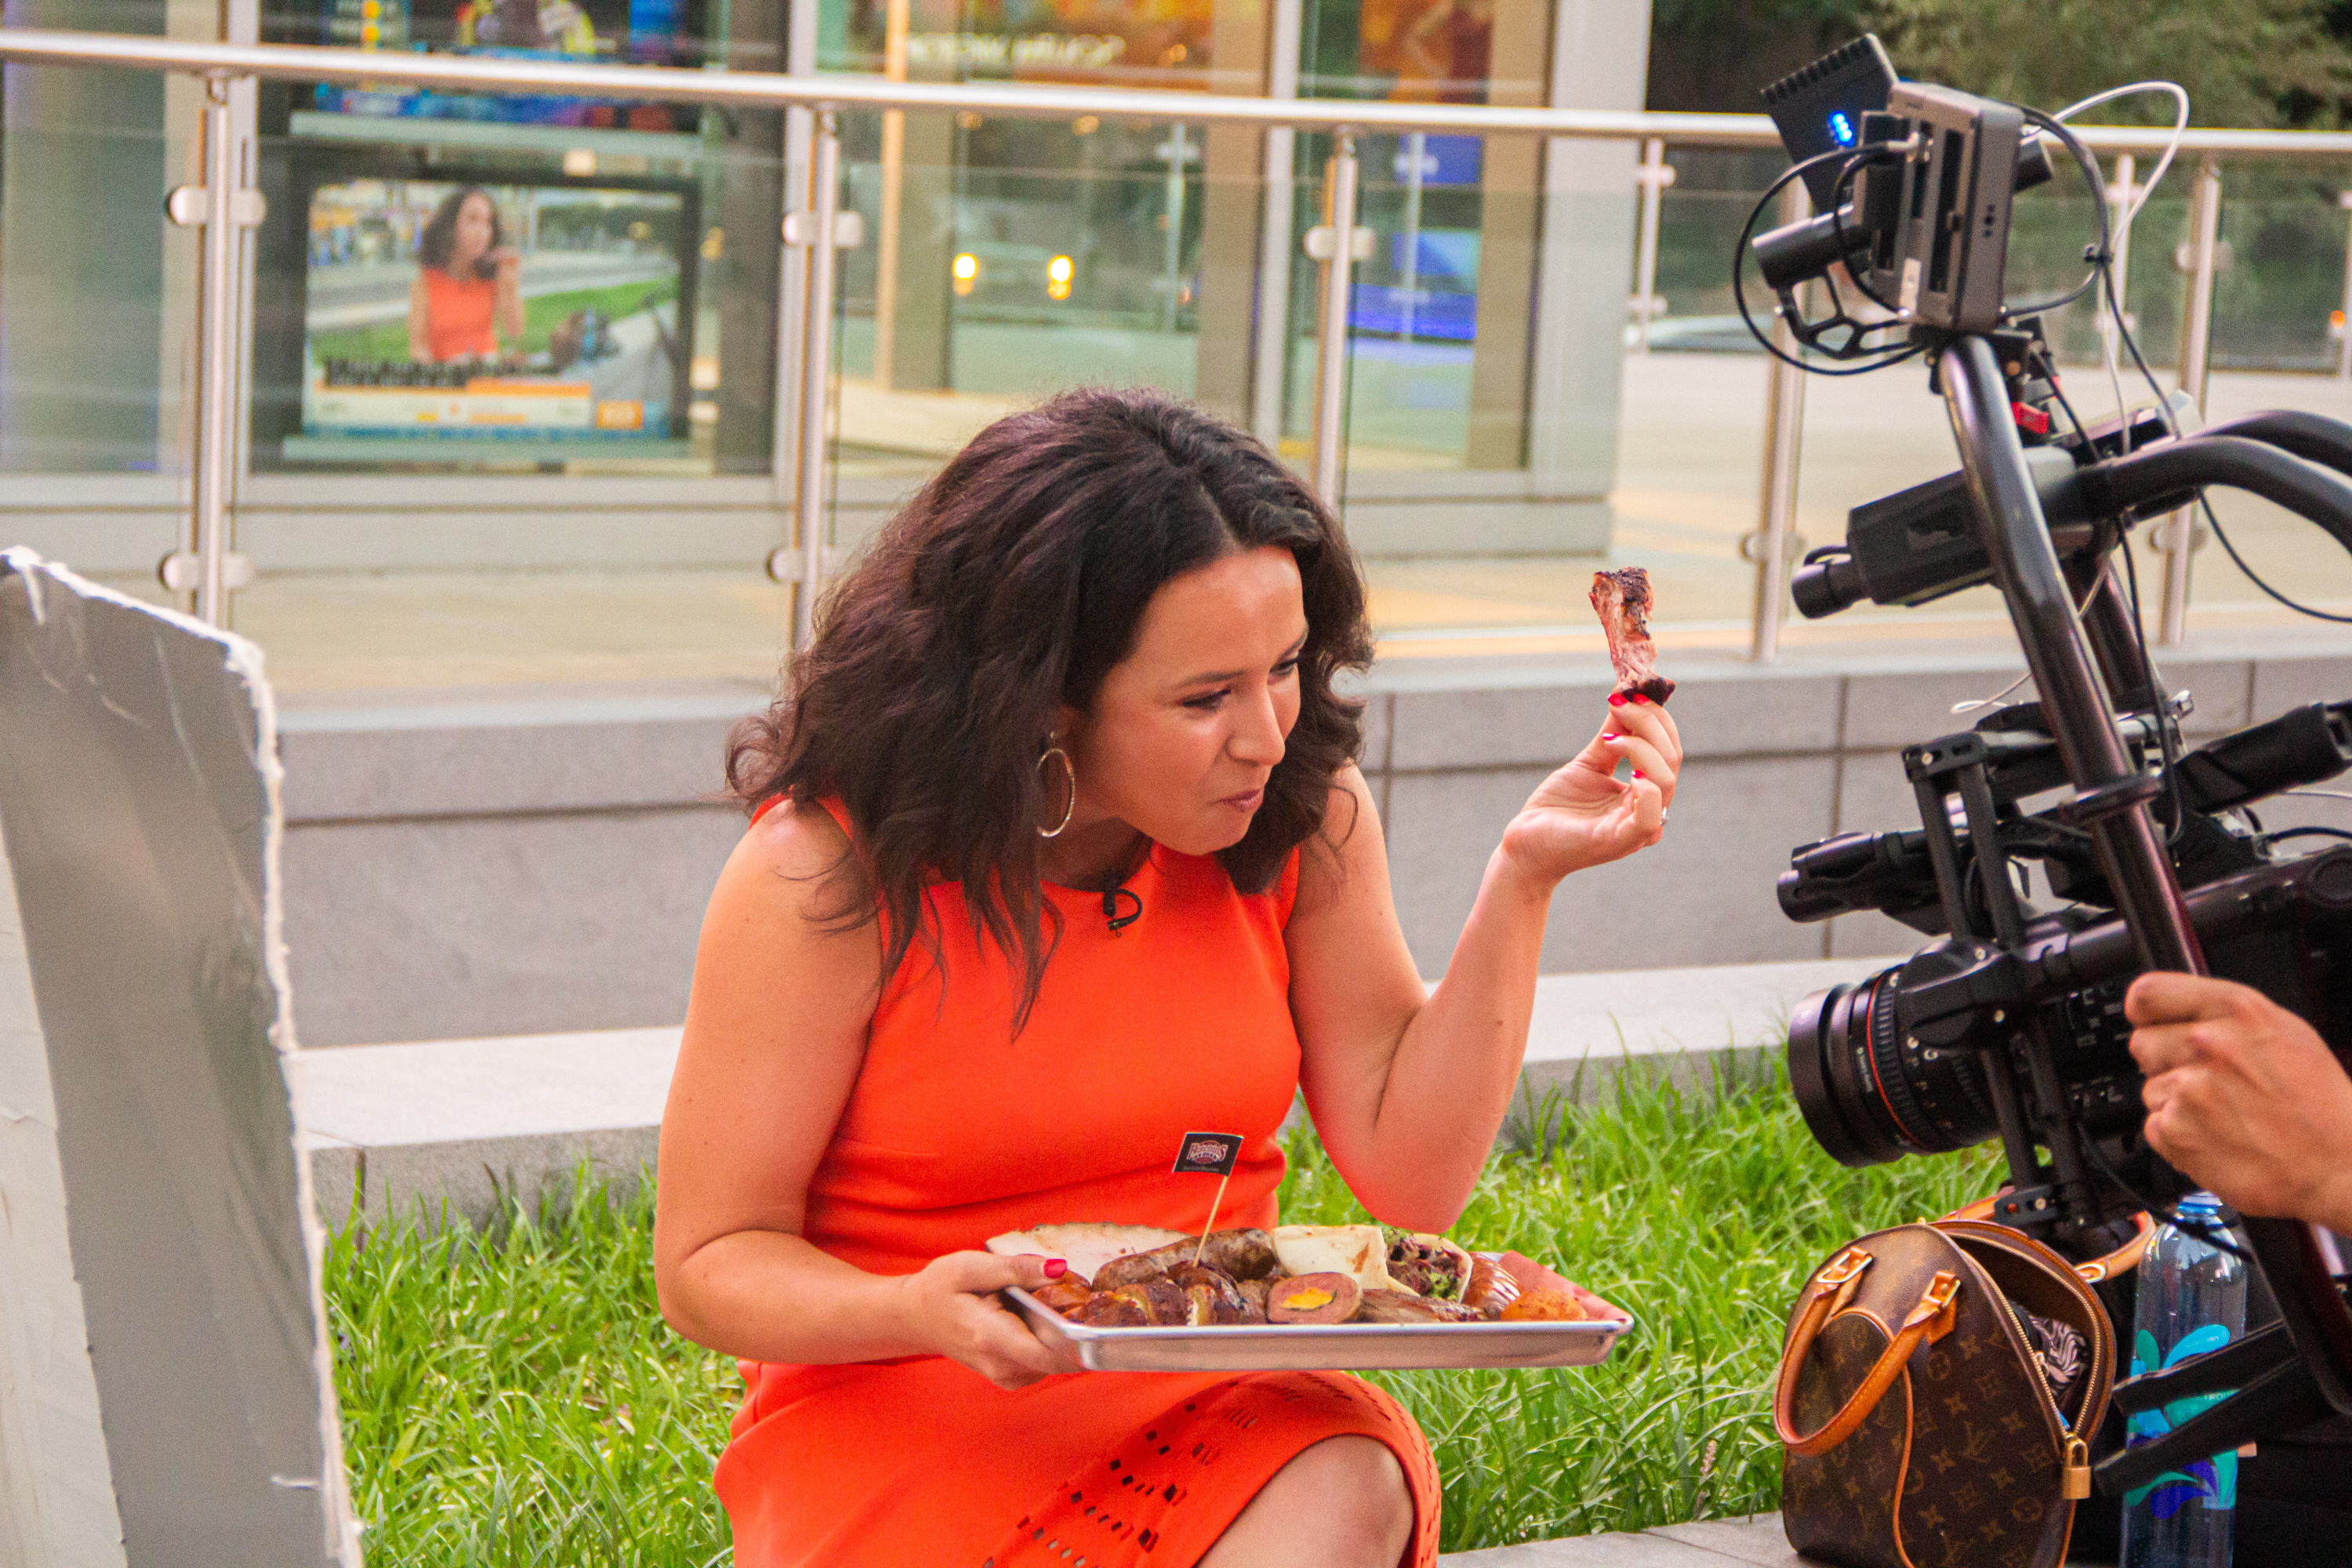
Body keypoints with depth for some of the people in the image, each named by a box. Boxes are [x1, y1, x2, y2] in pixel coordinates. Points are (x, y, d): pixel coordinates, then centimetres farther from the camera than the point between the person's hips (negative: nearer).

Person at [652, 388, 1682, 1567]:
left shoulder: (1301, 816, -1)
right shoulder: (829, 874, -14)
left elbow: (1410, 1172, 0)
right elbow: (708, 1265, -7)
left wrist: (1523, 878, -9)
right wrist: (922, 1312, -28)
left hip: (1206, 1403, 4)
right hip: (896, 1418, -4)